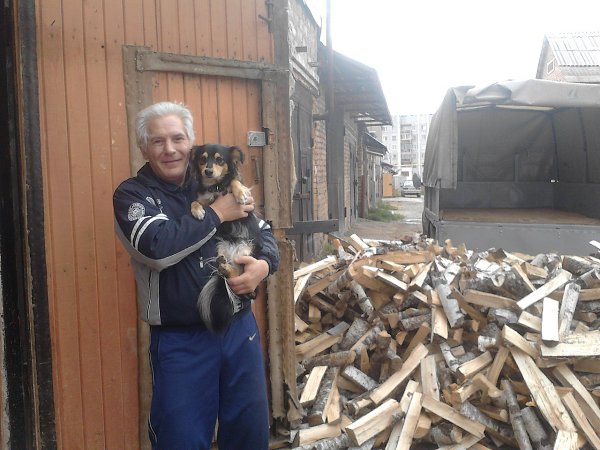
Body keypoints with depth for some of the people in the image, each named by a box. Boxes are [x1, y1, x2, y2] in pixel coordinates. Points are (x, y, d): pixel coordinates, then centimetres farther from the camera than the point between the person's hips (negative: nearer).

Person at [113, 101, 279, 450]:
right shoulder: (131, 195, -4)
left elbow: (263, 232, 10)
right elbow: (159, 248, -23)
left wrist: (264, 264, -11)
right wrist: (216, 214, -15)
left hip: (240, 326, 4)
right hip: (180, 341, -3)